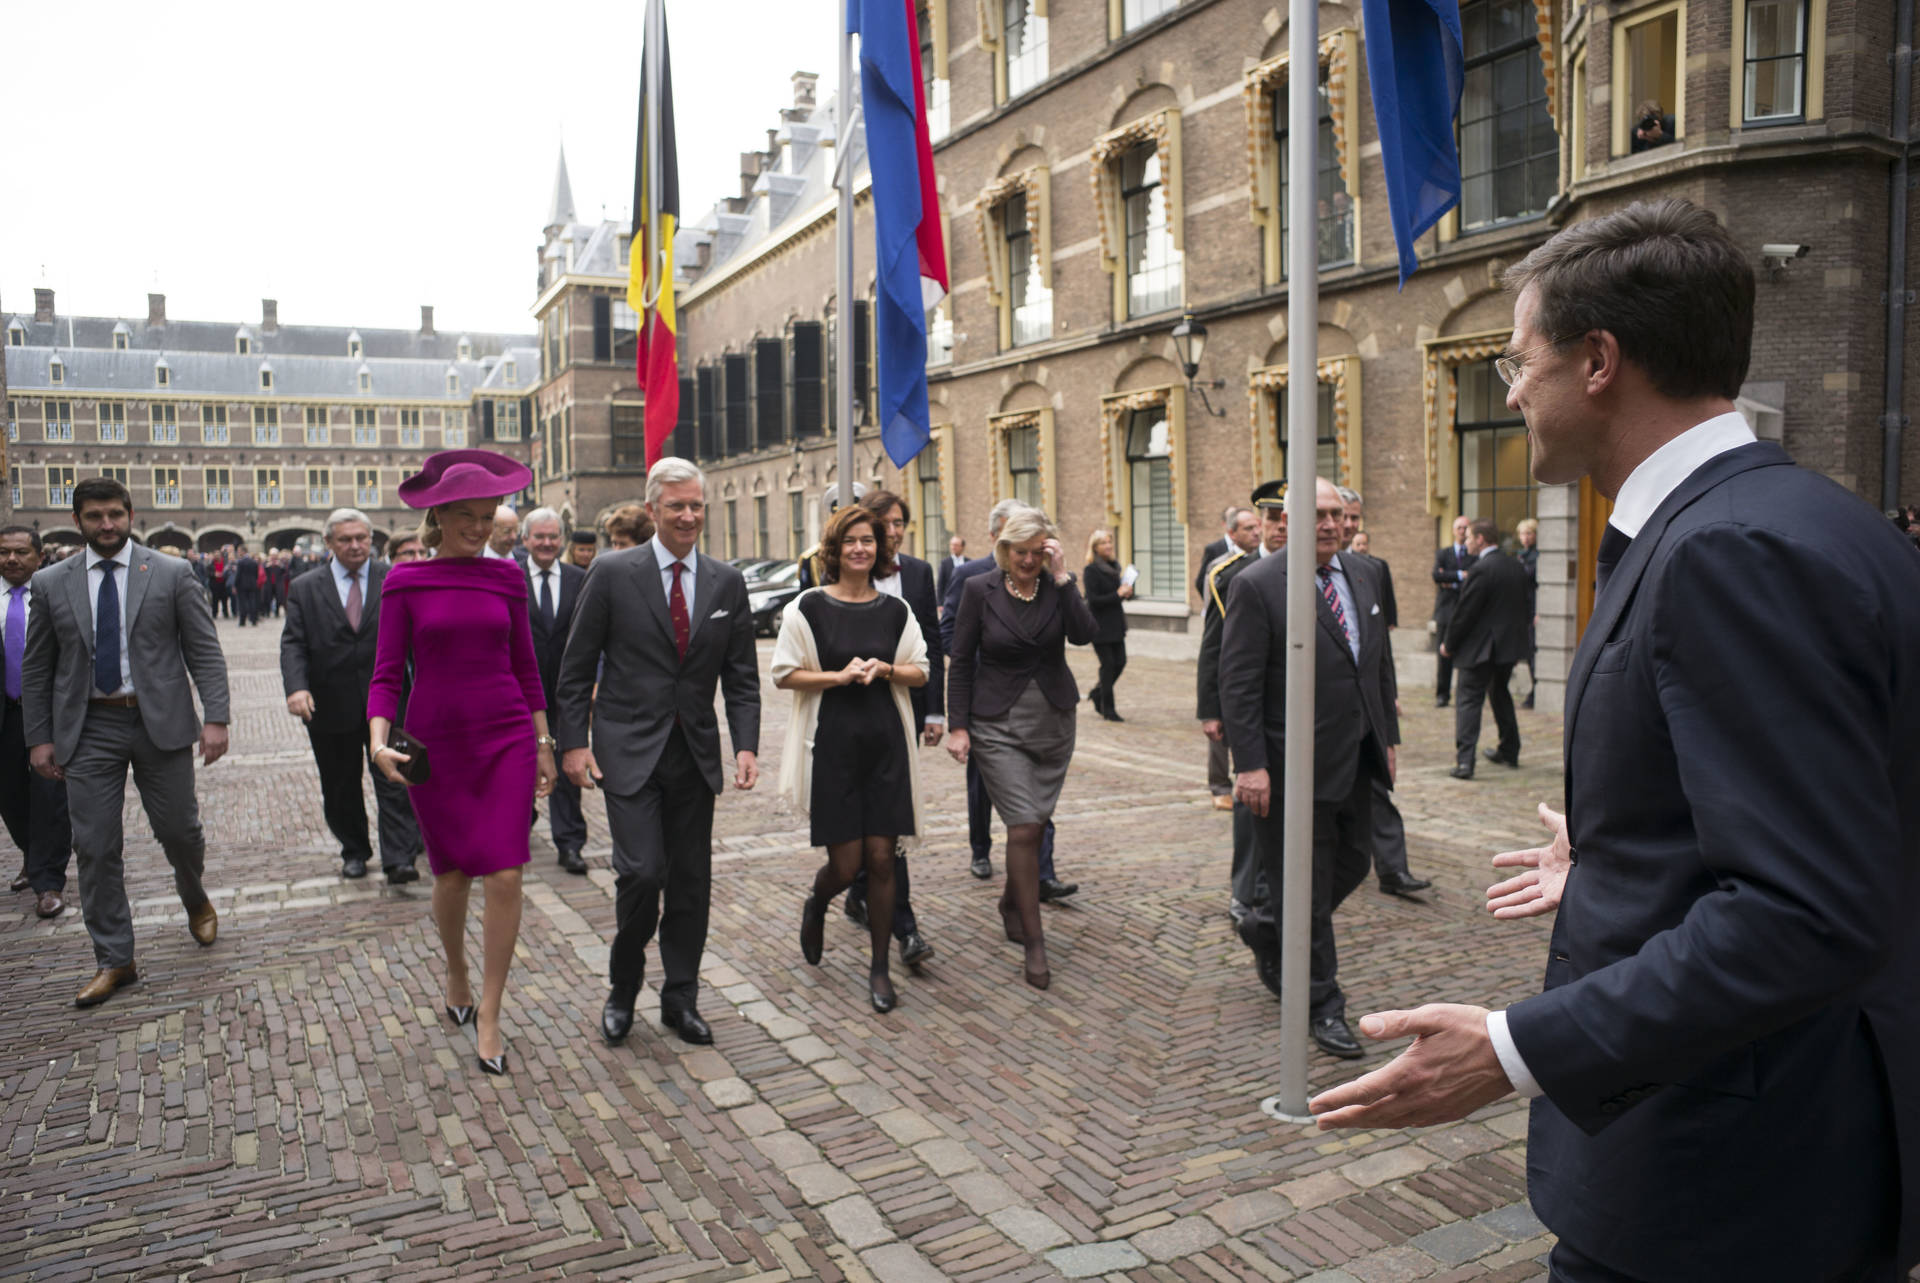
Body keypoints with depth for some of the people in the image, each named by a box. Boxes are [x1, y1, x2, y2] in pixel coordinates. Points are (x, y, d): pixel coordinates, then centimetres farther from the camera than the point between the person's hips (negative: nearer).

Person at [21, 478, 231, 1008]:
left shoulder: (172, 575, 0)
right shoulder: (50, 584, 5)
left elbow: (205, 652, -2)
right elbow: (36, 669, 10)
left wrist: (215, 718, -11)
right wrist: (38, 737, 5)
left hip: (160, 723, -1)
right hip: (89, 729, 2)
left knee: (179, 830, 6)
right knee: (95, 847, 2)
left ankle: (196, 901, 39)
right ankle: (114, 961, 14)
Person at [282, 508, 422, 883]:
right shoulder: (304, 589, 7)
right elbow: (293, 644, -2)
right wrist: (296, 687, -20)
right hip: (331, 707, 2)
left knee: (393, 782, -6)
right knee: (340, 788, 13)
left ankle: (400, 861, -6)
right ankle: (354, 852, 30)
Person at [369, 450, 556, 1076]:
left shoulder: (506, 576, 4)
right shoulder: (405, 582, -2)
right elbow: (387, 673, -3)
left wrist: (544, 743, 10)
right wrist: (380, 740, -20)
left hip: (506, 740, 1)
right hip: (435, 743, -1)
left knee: (505, 877, -6)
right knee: (453, 876, 11)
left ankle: (488, 1018, 7)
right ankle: (457, 978, 39)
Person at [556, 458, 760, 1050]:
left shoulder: (727, 583, 6)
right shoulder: (613, 573, -4)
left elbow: (741, 676, 7)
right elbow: (576, 668, 0)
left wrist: (746, 746, -5)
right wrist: (574, 742, -6)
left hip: (695, 753, 4)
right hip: (629, 750, -3)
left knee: (691, 882, 8)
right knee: (642, 872, -11)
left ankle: (680, 1000, 24)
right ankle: (622, 989, 15)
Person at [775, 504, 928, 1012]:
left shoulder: (895, 609, 6)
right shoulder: (809, 607, -3)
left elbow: (920, 671, 10)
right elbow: (784, 674, -3)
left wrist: (884, 669, -9)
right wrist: (838, 676, -15)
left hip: (886, 744, 2)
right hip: (832, 744, -2)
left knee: (882, 859, 2)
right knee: (846, 864, 0)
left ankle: (880, 967, 17)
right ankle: (815, 907, 37)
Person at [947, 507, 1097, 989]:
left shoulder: (1058, 586, 1)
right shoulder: (979, 590, -4)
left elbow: (1084, 634, -16)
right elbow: (961, 662, -2)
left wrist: (1062, 577, -18)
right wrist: (958, 726, -6)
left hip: (1054, 719, 3)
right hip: (998, 725, -3)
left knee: (1034, 823, 11)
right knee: (1024, 826, -11)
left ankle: (1011, 902, 38)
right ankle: (1034, 941, -2)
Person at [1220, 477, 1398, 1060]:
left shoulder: (1365, 574, 9)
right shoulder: (1257, 585, -13)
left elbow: (1381, 662, 16)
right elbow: (1239, 683, -15)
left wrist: (1388, 736, 14)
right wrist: (1250, 765, -19)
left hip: (1356, 761, 7)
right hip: (1297, 766, -7)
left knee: (1354, 863, 16)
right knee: (1307, 886, 4)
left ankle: (1267, 930, 40)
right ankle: (1321, 1007, 20)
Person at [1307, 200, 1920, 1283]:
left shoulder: (1741, 551, -25)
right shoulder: (1777, 524, 6)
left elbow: (1804, 916, -29)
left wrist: (1517, 1051, -28)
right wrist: (1609, 861, 25)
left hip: (1716, 1173, -9)